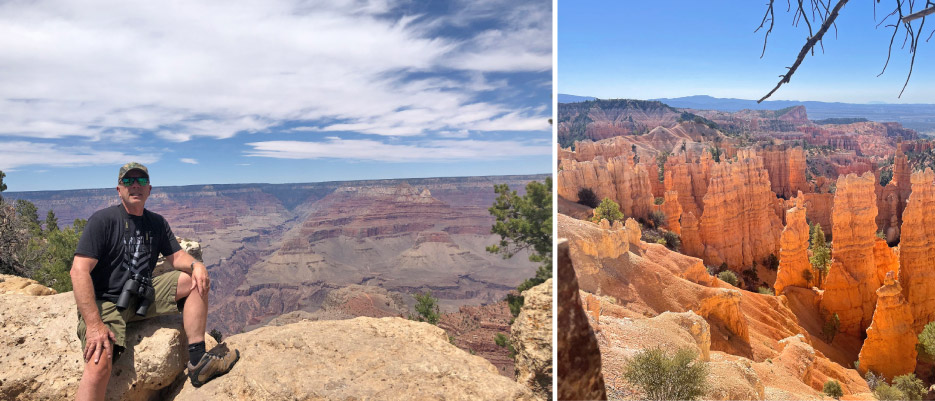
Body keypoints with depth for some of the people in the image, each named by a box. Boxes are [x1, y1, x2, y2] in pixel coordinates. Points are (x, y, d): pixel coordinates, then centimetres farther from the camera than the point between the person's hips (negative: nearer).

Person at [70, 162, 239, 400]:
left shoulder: (156, 223, 8)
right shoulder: (103, 220, -10)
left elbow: (177, 257, 8)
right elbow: (79, 270, -18)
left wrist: (195, 265, -19)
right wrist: (94, 325, -26)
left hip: (143, 298, 6)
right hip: (104, 303, -6)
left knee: (196, 281, -9)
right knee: (99, 365, -31)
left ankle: (197, 361, -13)